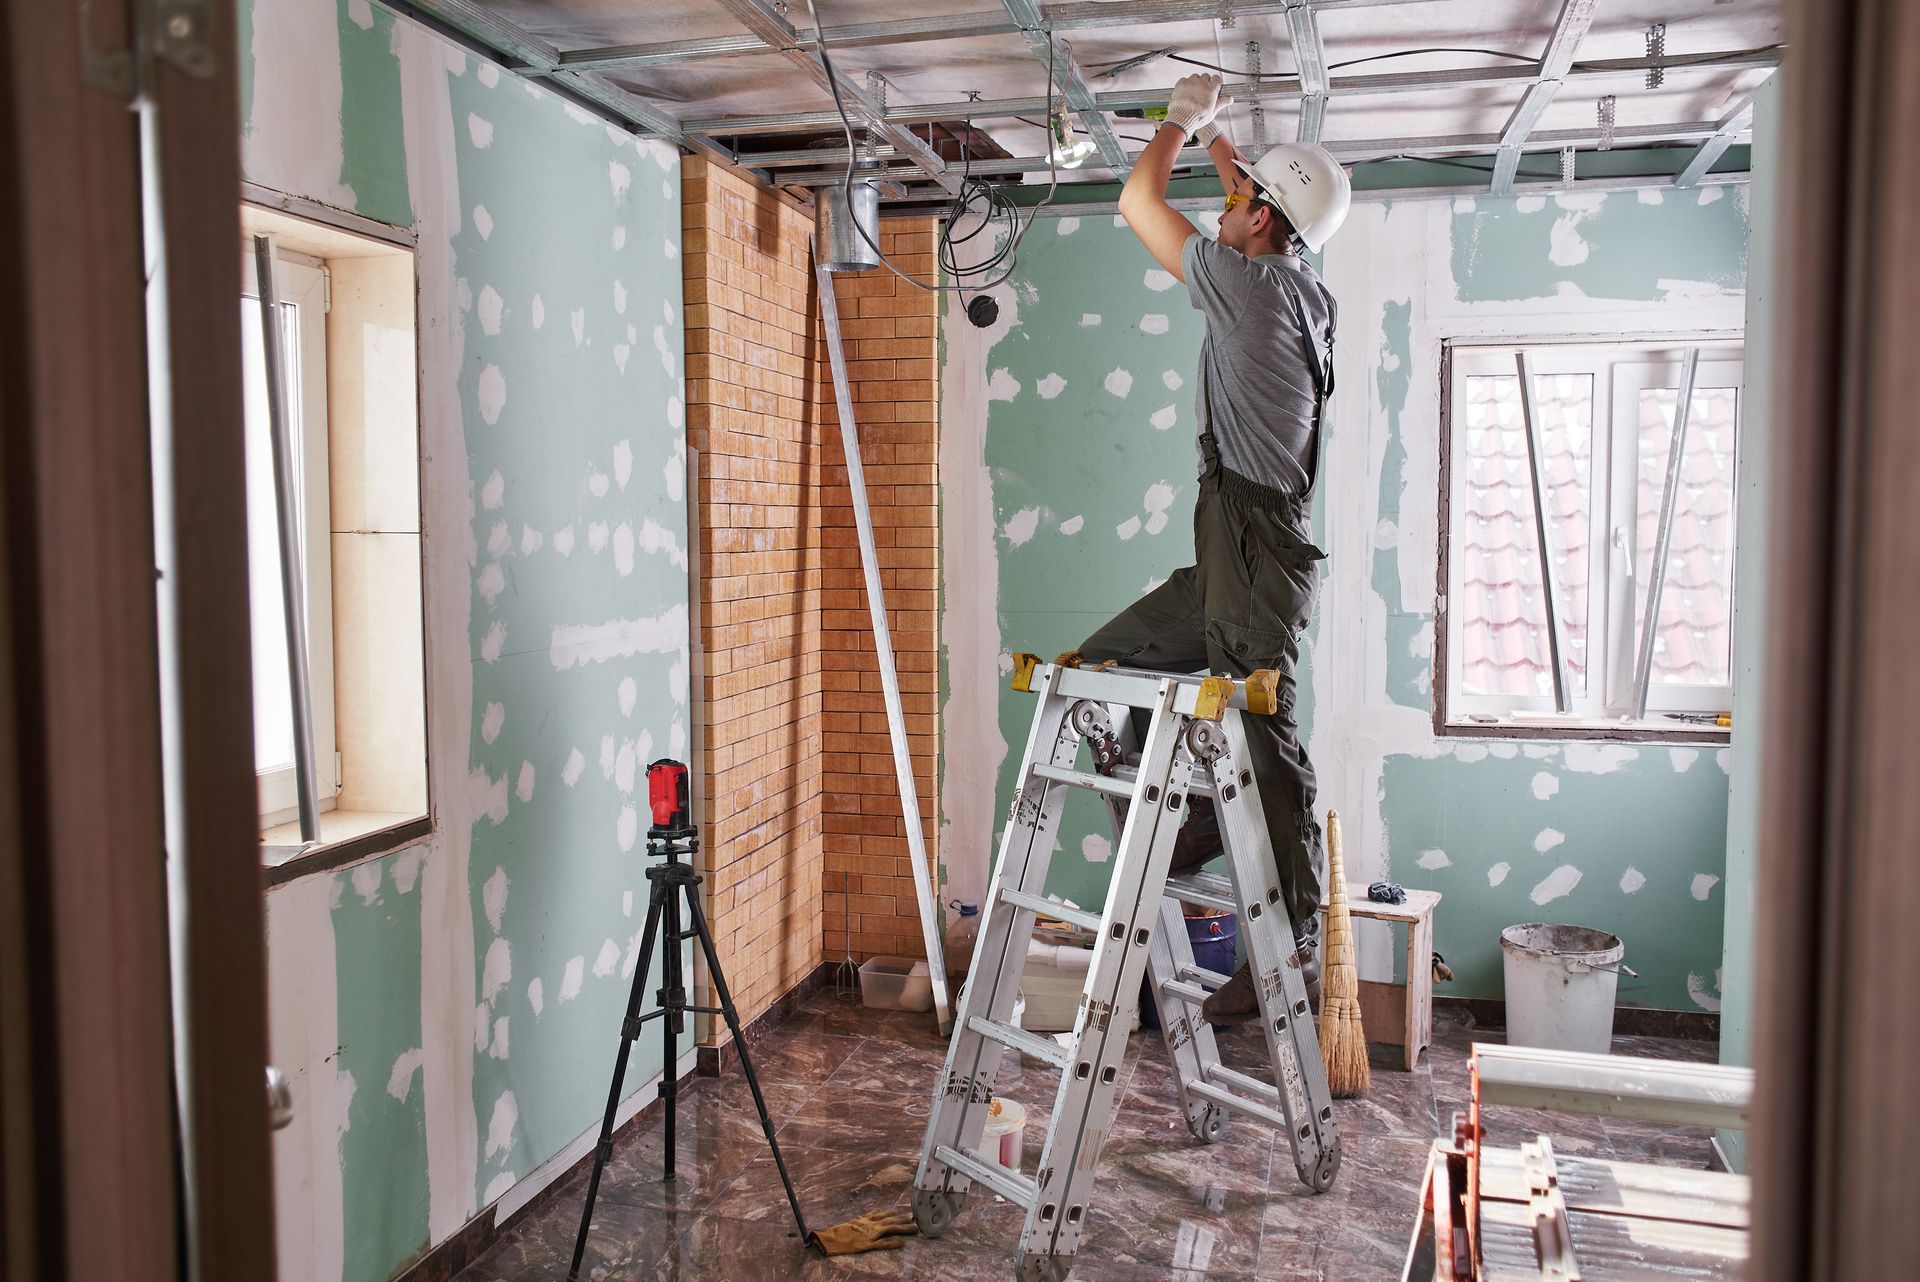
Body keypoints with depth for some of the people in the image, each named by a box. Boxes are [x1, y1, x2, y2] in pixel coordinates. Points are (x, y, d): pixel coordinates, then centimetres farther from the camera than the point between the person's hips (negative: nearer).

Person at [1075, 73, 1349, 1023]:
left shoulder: (1252, 285, -10)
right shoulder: (1303, 292, 15)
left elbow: (1138, 201, 0)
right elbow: (1258, 212, 38)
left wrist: (1182, 119, 16)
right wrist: (1212, 134, 43)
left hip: (1258, 549, -10)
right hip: (1228, 558, 10)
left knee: (1262, 739, -7)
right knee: (1102, 663, 13)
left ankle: (1294, 950, 0)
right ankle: (1197, 823, 14)